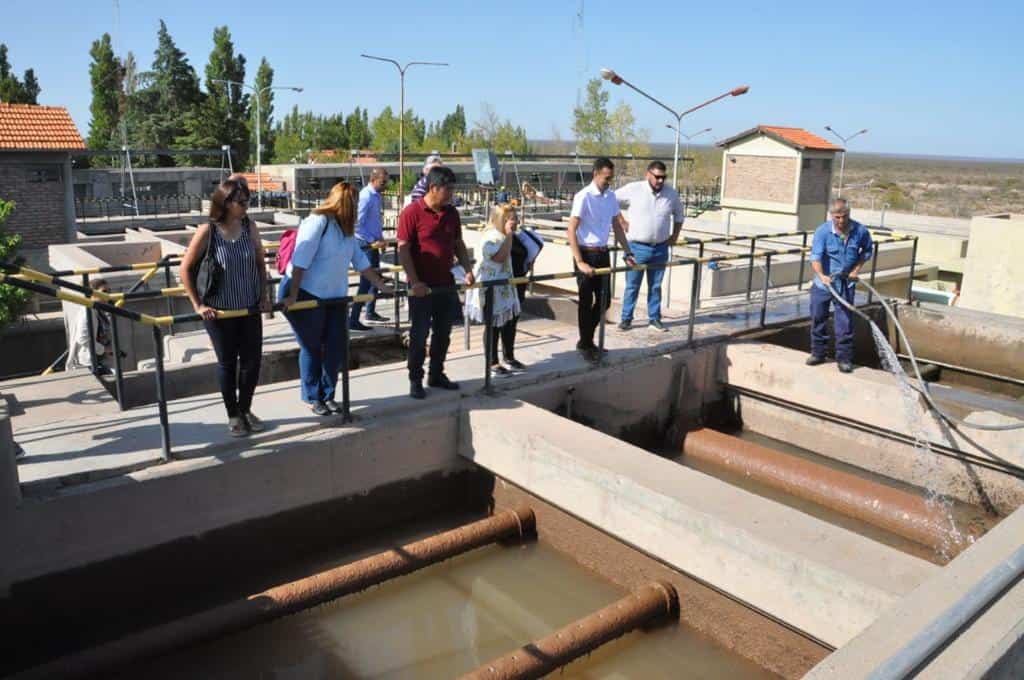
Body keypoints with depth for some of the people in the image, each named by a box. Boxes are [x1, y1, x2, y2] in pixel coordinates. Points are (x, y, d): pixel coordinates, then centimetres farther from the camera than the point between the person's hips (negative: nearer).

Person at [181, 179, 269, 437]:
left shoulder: (249, 226, -3)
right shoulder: (207, 231, -15)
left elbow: (260, 262, 9)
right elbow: (186, 269, -8)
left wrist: (264, 296, 4)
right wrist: (198, 305, -10)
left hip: (251, 308, 4)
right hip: (219, 310, -3)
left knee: (252, 361, 8)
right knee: (228, 363, 8)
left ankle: (246, 410, 28)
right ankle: (233, 415, 24)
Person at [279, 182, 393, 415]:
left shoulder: (346, 229, 11)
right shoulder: (318, 221, -15)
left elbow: (360, 260, 16)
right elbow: (300, 259, -21)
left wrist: (381, 284, 16)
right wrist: (293, 295, -24)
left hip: (333, 296, 8)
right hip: (306, 295, -8)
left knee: (337, 348, 7)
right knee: (311, 348, 4)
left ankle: (327, 394, 24)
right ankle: (312, 397, 21)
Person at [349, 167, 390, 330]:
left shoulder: (376, 195, 10)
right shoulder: (366, 196, -19)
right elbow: (357, 224, -23)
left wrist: (380, 238, 10)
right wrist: (372, 241, -19)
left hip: (373, 243, 10)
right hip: (365, 244, -10)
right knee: (366, 282, -8)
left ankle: (371, 312, 33)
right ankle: (353, 320, -4)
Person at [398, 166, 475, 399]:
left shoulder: (451, 213, 6)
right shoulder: (412, 212, -12)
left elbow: (458, 244, 16)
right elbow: (403, 249, -14)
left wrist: (467, 270, 4)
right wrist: (415, 282, -18)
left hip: (446, 283, 6)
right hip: (422, 287, -6)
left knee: (443, 333, 14)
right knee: (420, 335, 3)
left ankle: (437, 374, 28)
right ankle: (415, 380, 15)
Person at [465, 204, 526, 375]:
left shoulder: (504, 235, 14)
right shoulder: (492, 235, -18)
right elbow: (500, 257, -30)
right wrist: (509, 235, -25)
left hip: (504, 288, 10)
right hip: (491, 289, -10)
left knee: (510, 321, 14)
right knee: (494, 326, -2)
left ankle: (509, 358, 27)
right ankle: (493, 363, 9)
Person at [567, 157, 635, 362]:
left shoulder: (611, 196, 5)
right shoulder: (584, 196, -15)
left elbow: (617, 226, 15)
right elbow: (571, 231, -19)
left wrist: (628, 253, 11)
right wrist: (579, 262, -25)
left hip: (603, 254, 7)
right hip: (586, 254, -7)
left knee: (604, 300, 12)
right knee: (586, 302, 3)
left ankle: (587, 339, 29)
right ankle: (585, 345, 17)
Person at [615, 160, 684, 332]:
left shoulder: (671, 194, 2)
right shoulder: (633, 189, -9)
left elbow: (678, 213, 21)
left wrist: (675, 234, 14)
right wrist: (622, 221, -2)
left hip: (661, 249, 3)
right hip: (637, 247, -3)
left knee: (655, 286, 12)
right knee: (632, 285, 4)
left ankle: (654, 319, 21)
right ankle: (626, 318, 14)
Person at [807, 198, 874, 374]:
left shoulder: (860, 231, -8)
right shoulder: (823, 231, -14)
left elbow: (867, 250, 11)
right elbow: (815, 256, -22)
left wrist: (857, 269, -2)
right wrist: (821, 275, -39)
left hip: (846, 283, 0)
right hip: (823, 282, 0)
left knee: (845, 322, -1)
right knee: (818, 318, 8)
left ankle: (844, 358, 8)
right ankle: (818, 353, 23)